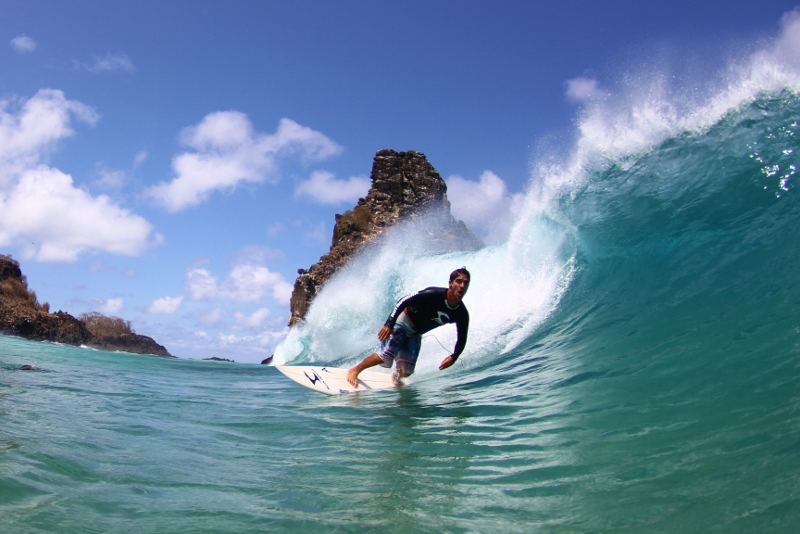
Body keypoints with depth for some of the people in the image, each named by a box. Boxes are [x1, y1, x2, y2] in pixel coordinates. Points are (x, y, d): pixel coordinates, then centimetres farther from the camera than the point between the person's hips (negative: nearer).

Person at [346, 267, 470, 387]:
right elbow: (404, 301, -27)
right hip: (403, 321, -6)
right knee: (386, 355, -23)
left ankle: (395, 378, 38)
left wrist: (453, 357, -16)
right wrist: (389, 324, -32)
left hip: (416, 334, 6)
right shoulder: (434, 294, -28)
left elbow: (462, 338, -1)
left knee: (406, 372, 2)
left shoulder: (461, 314, -13)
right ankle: (354, 370, -2)